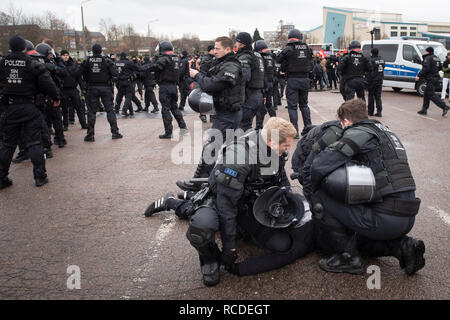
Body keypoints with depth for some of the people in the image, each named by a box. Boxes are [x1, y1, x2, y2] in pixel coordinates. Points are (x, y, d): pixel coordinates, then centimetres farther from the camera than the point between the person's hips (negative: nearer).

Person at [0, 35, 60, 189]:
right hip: (28, 108, -3)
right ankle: (40, 176, 5)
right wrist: (55, 97, 6)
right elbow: (47, 82, -7)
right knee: (34, 142, 3)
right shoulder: (33, 64, -8)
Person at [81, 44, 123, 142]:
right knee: (110, 109, 6)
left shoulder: (87, 61, -1)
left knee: (91, 111, 6)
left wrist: (88, 82, 14)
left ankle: (90, 134, 5)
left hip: (92, 88, 1)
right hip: (105, 88, -1)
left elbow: (82, 73, 3)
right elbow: (115, 74, -10)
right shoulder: (106, 61, -7)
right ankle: (115, 132, 6)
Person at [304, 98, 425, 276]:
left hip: (385, 219, -9)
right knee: (358, 240, 32)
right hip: (408, 218, 9)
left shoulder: (360, 132, -8)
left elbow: (320, 166, -16)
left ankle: (347, 256, 2)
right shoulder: (386, 132, 20)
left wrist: (310, 190, 3)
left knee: (320, 194, -4)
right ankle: (402, 246, 11)